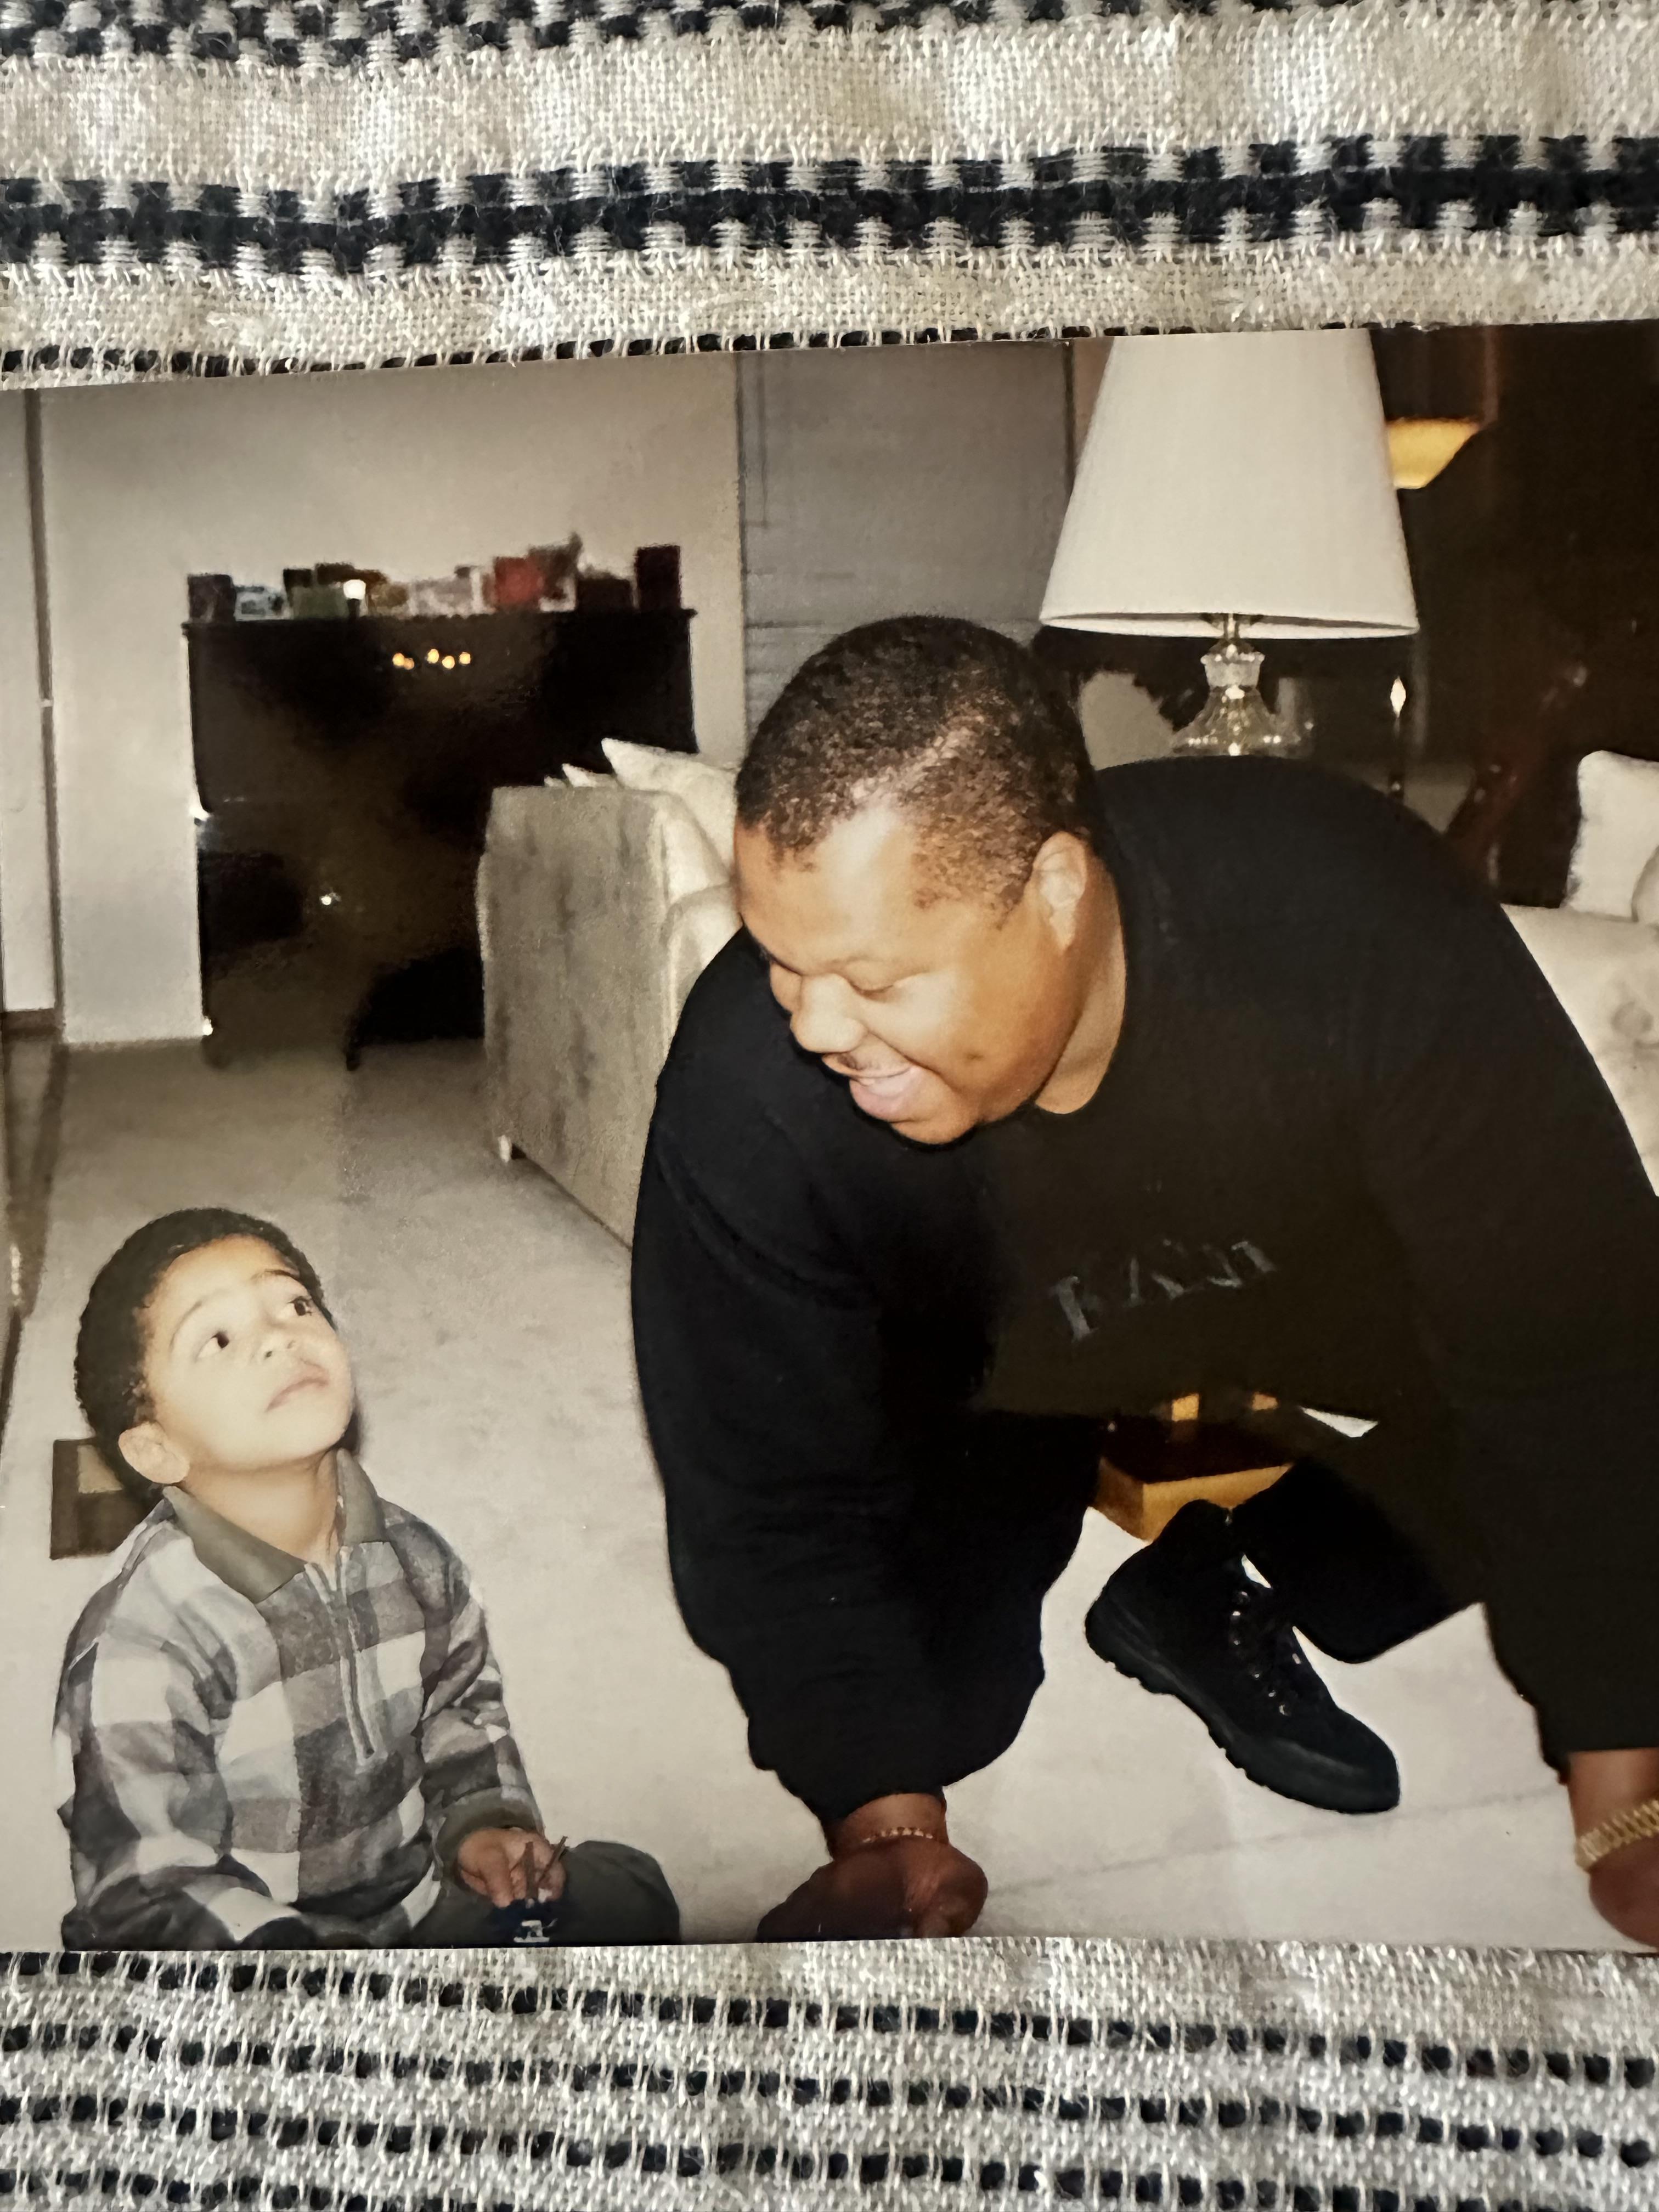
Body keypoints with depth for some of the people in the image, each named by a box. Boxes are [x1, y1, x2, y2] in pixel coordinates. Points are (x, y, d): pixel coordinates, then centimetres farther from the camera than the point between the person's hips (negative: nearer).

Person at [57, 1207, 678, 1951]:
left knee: (628, 1889, 3)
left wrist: (480, 1824, 0)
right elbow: (149, 1898, -20)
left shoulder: (412, 1558, -2)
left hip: (417, 1900, 6)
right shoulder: (136, 1654, -23)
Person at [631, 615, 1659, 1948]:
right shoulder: (746, 1083, -36)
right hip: (984, 1368, 0)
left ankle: (1208, 1590, 9)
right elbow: (775, 1493, -22)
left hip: (1327, 1285, 1)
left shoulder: (1349, 925, -39)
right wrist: (886, 1825, -28)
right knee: (930, 1700, -11)